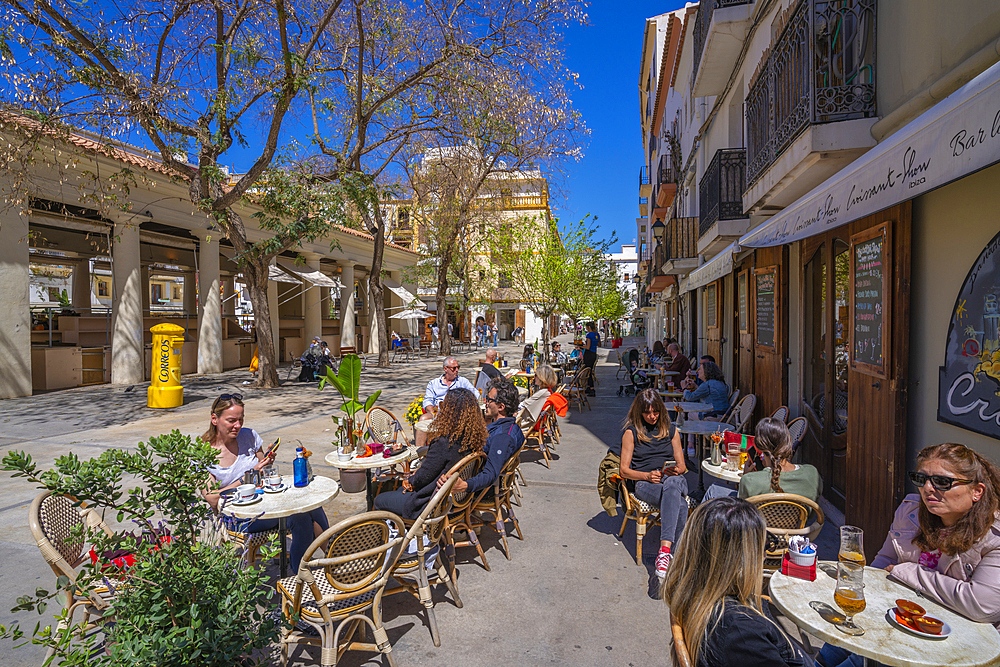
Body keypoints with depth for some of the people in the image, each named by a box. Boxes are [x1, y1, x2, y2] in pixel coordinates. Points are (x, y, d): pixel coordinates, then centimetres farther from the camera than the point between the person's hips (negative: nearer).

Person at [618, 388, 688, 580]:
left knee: (672, 485, -39)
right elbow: (624, 470, 4)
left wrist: (676, 470, -6)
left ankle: (664, 551, -42)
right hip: (644, 483, -2)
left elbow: (682, 466, 19)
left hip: (673, 480, 2)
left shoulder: (671, 430, 18)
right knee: (680, 506, -35)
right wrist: (647, 475, -14)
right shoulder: (631, 432, 7)